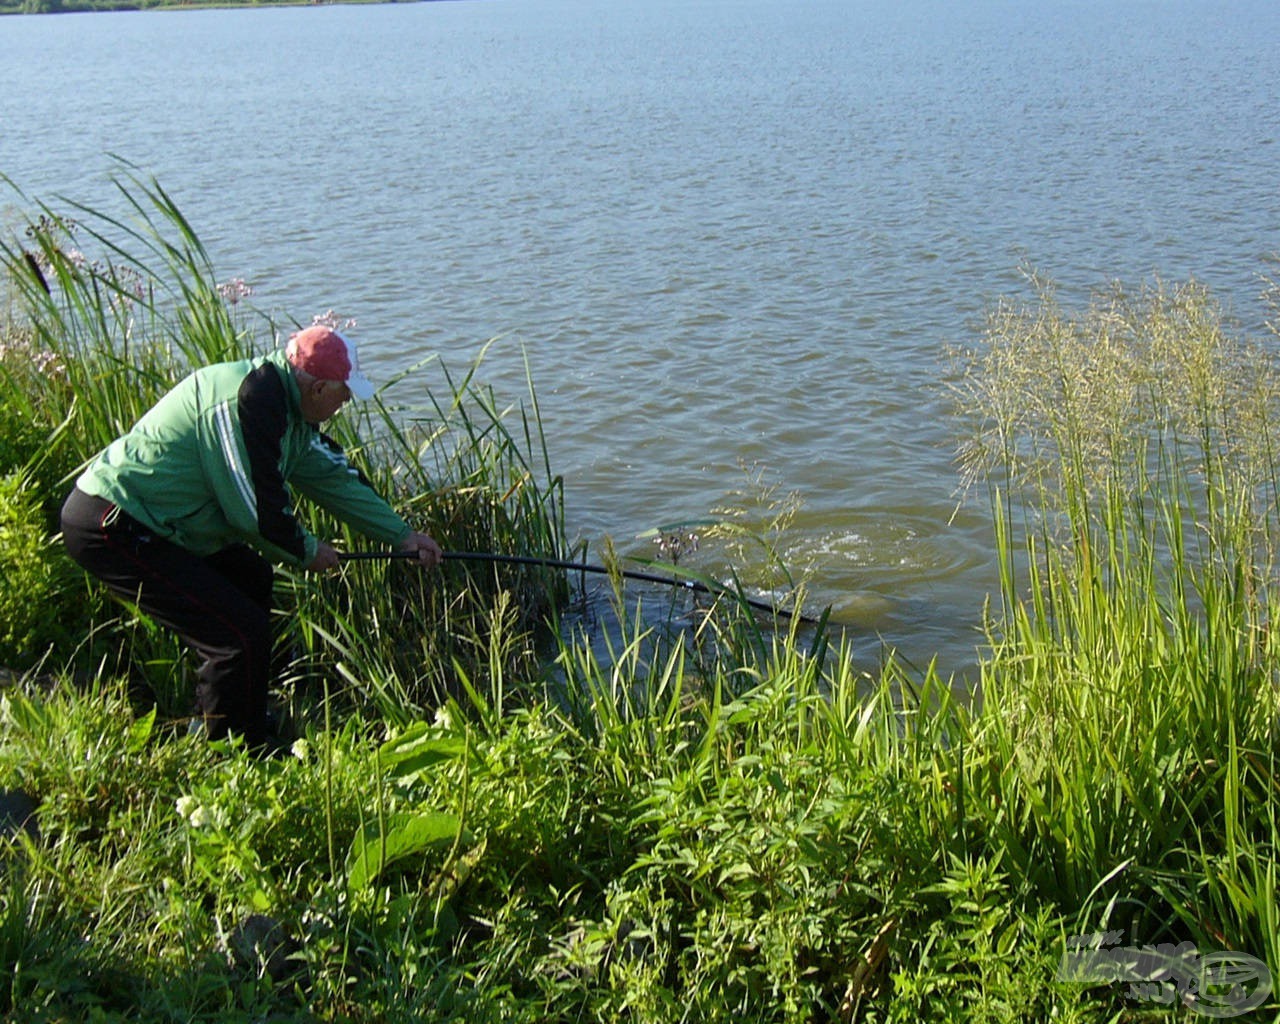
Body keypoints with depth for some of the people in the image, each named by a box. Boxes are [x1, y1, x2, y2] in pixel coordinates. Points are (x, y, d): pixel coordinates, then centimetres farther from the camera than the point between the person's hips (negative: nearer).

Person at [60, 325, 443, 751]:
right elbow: (256, 511, -19)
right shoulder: (248, 402, -22)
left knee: (251, 580, 22)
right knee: (242, 632, -14)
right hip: (109, 525, -11)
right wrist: (307, 551, -1)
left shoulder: (286, 404, 10)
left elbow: (333, 476, 18)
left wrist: (401, 534, 18)